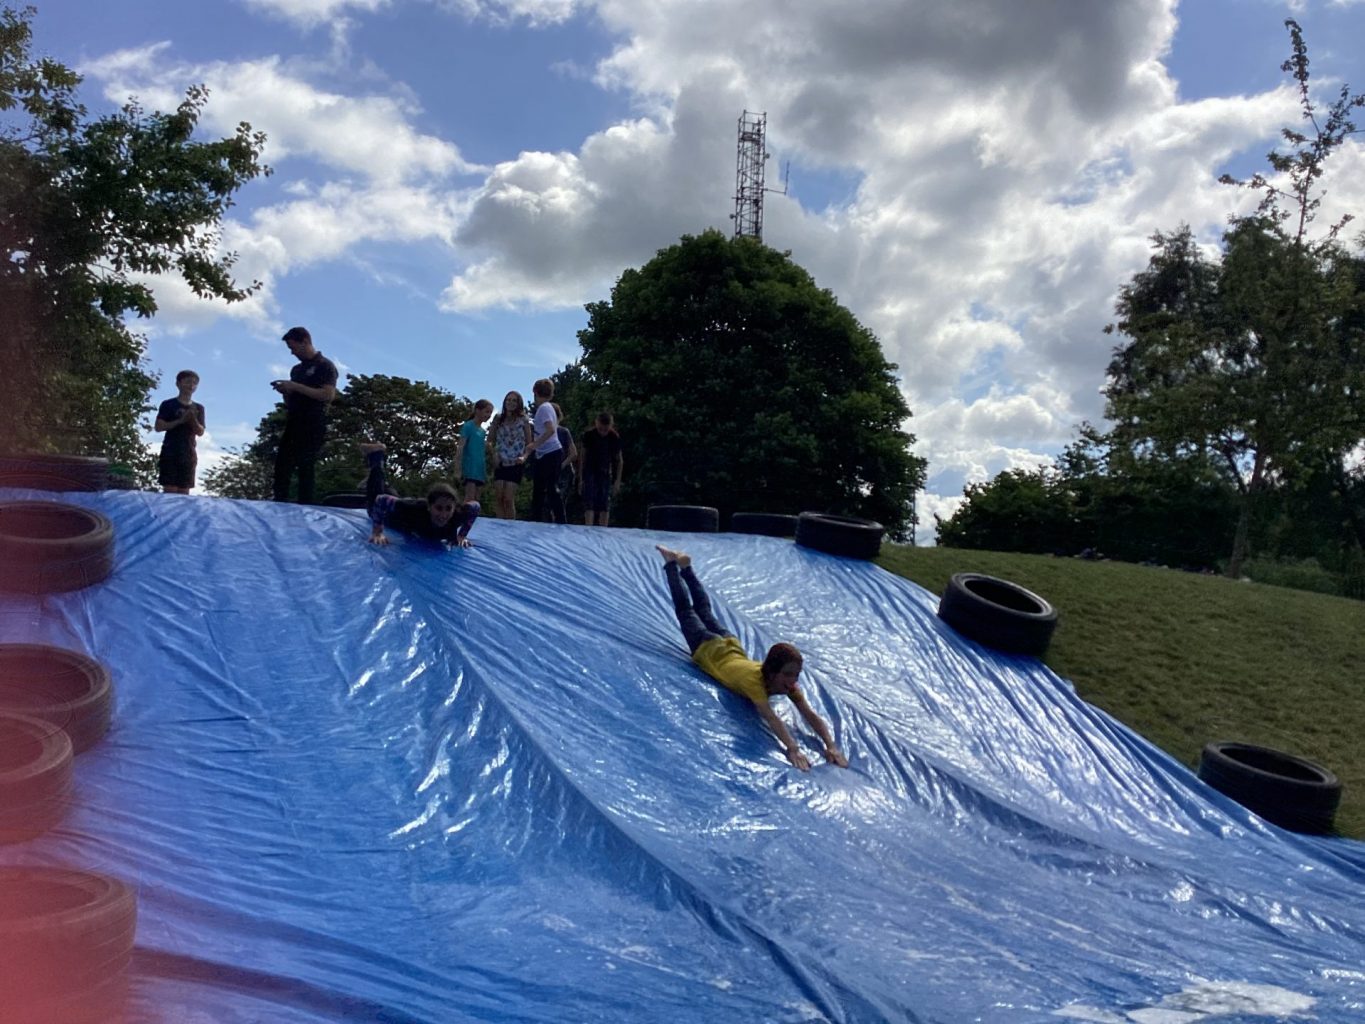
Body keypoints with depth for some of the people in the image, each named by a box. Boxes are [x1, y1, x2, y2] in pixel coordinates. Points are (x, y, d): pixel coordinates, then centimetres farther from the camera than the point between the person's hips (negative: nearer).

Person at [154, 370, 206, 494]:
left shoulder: (198, 408, 12)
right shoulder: (168, 405, 2)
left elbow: (200, 432, 6)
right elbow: (158, 427, -5)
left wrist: (193, 420, -14)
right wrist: (180, 421, -15)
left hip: (189, 453, 3)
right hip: (170, 451, -3)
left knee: (184, 491, 2)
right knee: (170, 489, -9)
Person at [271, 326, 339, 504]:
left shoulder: (325, 366, -1)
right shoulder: (296, 370, 22)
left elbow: (328, 395, -15)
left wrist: (295, 387, -15)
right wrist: (285, 391, 4)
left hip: (313, 428, -7)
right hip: (293, 426, 7)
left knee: (306, 471, -9)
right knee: (281, 469, -1)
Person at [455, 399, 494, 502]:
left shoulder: (483, 431, 17)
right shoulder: (468, 426, -5)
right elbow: (460, 448, -12)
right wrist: (457, 469, -20)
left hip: (480, 469, 8)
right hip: (470, 467, -8)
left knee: (476, 501, 5)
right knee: (469, 500, -16)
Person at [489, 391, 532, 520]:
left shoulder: (523, 420, 1)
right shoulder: (498, 419, 7)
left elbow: (529, 443, 2)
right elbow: (492, 440, 12)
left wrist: (524, 457, -14)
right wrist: (494, 453, -5)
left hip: (515, 464, -3)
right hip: (500, 463, 3)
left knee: (508, 499, -9)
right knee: (499, 498, -2)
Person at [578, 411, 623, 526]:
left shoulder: (615, 438, -8)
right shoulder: (588, 435, -11)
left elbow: (619, 461, 2)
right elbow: (582, 457, -3)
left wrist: (617, 481, -2)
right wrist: (581, 479, -4)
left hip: (606, 475, 2)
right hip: (590, 473, -1)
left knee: (605, 506, -1)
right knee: (589, 504, -12)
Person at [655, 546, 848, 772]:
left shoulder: (788, 684, -32)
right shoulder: (753, 679, -47)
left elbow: (810, 715, -37)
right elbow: (769, 716, -58)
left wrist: (831, 745, -51)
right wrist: (792, 749, -69)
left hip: (732, 648, 4)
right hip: (709, 651, -4)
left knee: (705, 612, 29)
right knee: (686, 610, 20)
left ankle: (685, 567, 49)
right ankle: (672, 563, 40)